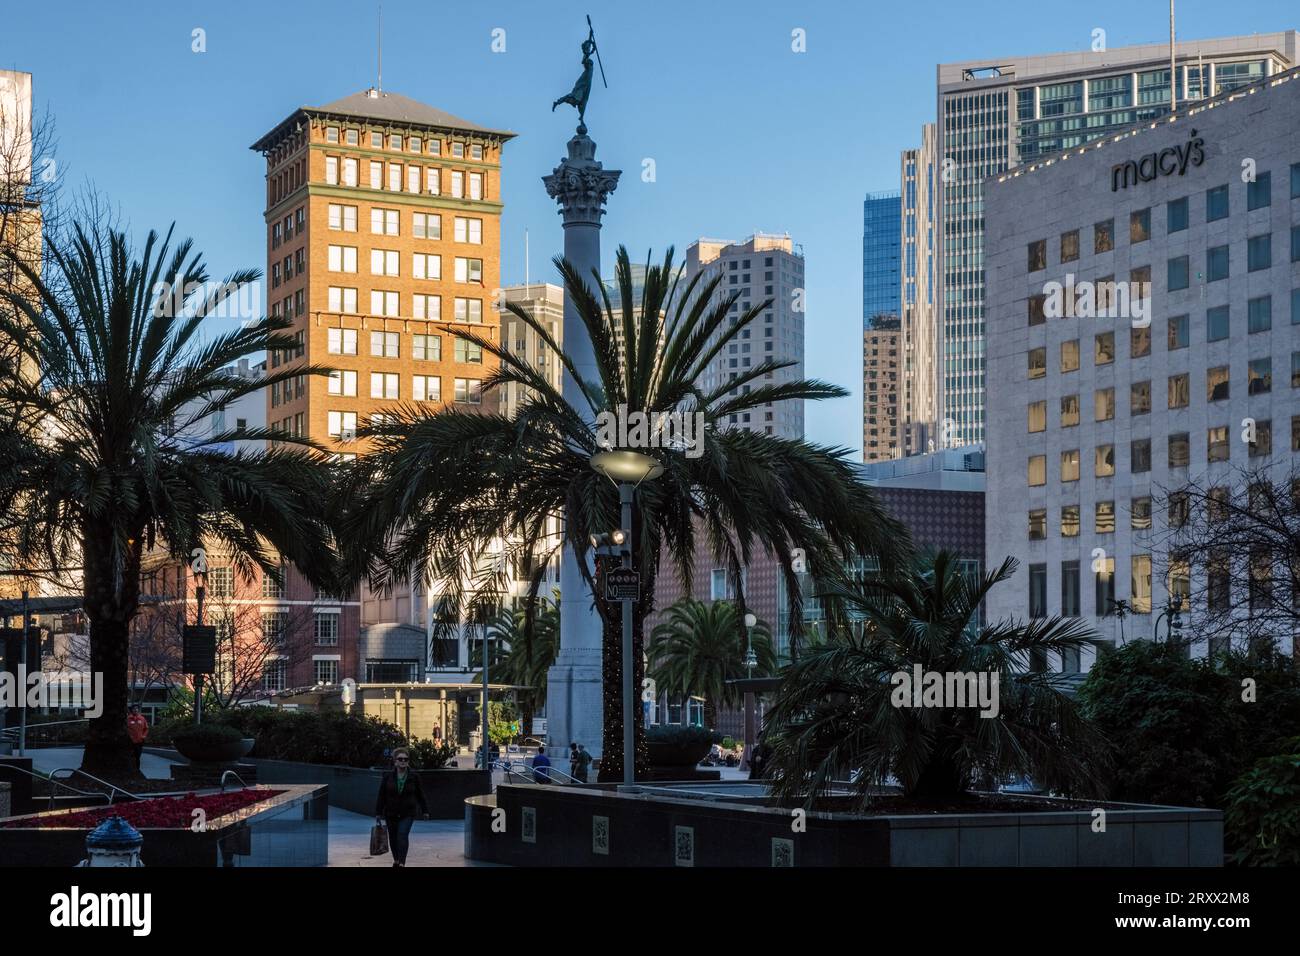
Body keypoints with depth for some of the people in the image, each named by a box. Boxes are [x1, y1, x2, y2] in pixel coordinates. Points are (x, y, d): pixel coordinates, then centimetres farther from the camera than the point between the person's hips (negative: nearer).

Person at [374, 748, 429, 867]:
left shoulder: (414, 777, -2)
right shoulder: (388, 777, -3)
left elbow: (420, 795, 5)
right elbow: (381, 796, -1)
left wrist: (424, 811, 8)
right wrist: (378, 813, -3)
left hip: (407, 814, -2)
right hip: (391, 813, 2)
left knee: (402, 836, -18)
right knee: (393, 838, 12)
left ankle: (402, 862, -20)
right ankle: (396, 860, 34)